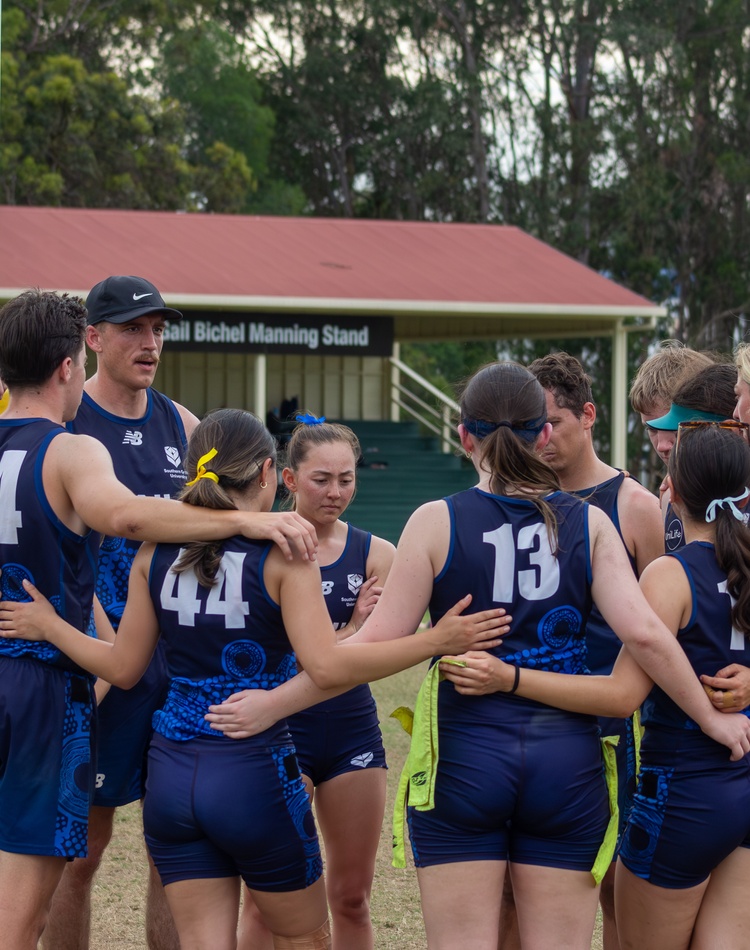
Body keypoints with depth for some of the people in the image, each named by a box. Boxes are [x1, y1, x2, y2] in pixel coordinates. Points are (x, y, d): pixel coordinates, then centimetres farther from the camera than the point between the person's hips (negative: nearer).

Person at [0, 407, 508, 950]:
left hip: (171, 776, 5)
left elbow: (123, 668, 9)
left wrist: (49, 626, 25)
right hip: (255, 771, -4)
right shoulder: (283, 553, -10)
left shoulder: (157, 554, 4)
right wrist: (438, 641, -17)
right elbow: (327, 667, -19)